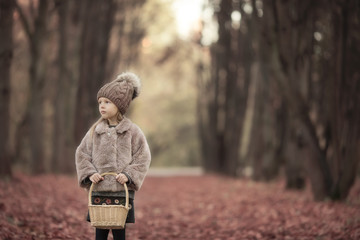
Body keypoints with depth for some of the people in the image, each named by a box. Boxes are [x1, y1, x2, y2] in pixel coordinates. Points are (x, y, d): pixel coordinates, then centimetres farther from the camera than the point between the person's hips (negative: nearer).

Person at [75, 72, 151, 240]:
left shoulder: (132, 131, -1)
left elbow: (143, 157, -1)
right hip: (99, 191, 2)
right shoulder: (95, 131, 6)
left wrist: (129, 175, -13)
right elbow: (81, 153, 9)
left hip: (122, 192, -2)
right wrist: (89, 173, -6)